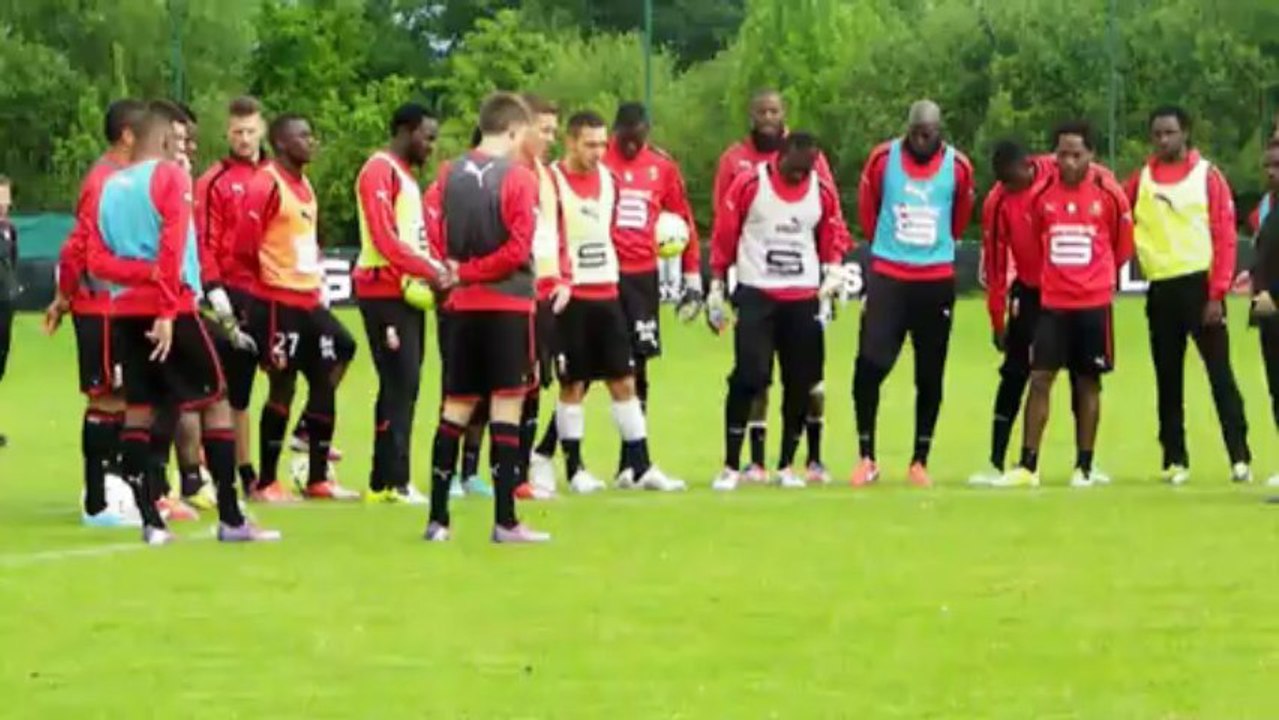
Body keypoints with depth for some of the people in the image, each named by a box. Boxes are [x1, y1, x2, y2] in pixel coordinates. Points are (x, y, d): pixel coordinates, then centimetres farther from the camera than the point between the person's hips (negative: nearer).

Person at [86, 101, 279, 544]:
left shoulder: (111, 186, 12)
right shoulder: (171, 176, -5)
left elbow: (97, 260, 3)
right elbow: (172, 248, -16)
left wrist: (146, 273, -8)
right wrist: (168, 309, -16)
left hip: (125, 311, 6)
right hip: (171, 308, -6)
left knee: (138, 410, 6)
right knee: (215, 402, 1)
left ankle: (151, 522, -1)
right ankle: (231, 520, -3)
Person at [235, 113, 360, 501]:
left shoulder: (305, 185, 16)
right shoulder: (266, 185, -13)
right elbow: (245, 244, -16)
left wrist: (316, 277, 12)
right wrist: (270, 277, -2)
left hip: (309, 300, 9)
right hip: (278, 303, -9)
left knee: (325, 382, 8)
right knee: (282, 386, -4)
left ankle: (317, 479, 16)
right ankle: (266, 482, 5)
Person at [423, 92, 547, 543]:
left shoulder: (450, 175, 5)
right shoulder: (518, 178, -11)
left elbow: (441, 238, 6)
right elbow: (518, 248, -15)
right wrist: (472, 272, -7)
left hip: (463, 304, 5)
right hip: (508, 303, -5)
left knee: (456, 407, 11)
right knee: (506, 404, -2)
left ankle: (438, 518, 11)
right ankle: (505, 521, -4)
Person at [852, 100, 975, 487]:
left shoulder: (957, 166, -2)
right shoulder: (883, 159, -4)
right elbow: (867, 207, 11)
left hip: (936, 279, 1)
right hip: (888, 276, -1)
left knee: (930, 376, 5)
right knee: (870, 365, -10)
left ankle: (920, 462, 15)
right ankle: (866, 458, 1)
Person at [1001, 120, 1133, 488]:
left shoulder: (1109, 193, -6)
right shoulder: (1042, 192, -2)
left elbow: (1123, 243, 8)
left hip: (1094, 303, -1)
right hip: (1052, 302, 1)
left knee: (1088, 382, 5)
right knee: (1039, 378, -4)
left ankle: (1084, 467, 12)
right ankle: (1028, 465, -1)